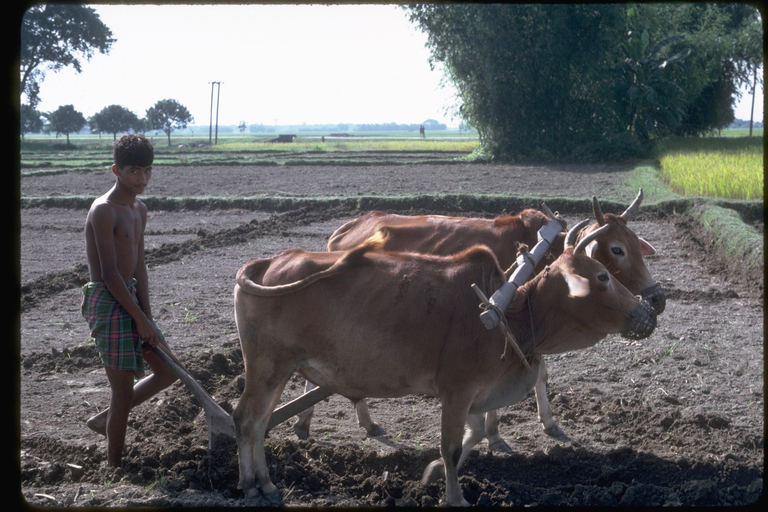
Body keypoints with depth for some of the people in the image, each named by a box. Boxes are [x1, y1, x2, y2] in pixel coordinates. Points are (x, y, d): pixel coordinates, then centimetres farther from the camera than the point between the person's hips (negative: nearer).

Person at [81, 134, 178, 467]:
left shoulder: (139, 211, 11)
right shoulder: (103, 211, -17)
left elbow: (139, 268, 9)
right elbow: (110, 274, -19)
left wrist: (146, 315, -2)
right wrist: (141, 319, -16)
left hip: (130, 299, 9)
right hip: (106, 303, -9)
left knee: (167, 372, 14)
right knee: (124, 392, -6)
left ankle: (104, 420, 26)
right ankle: (115, 467, 6)